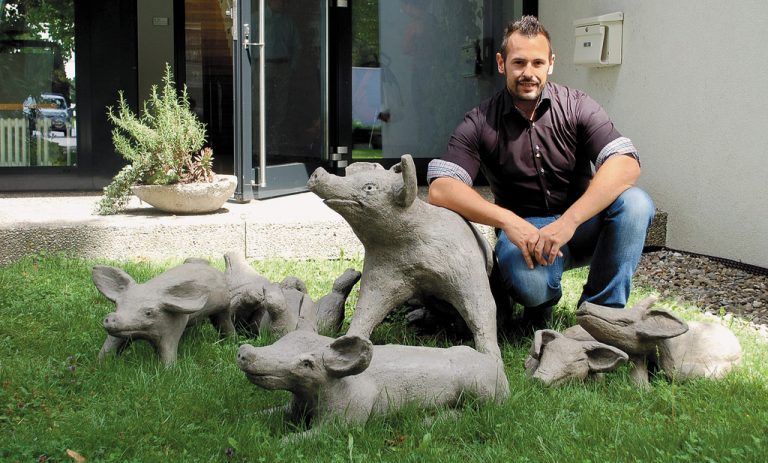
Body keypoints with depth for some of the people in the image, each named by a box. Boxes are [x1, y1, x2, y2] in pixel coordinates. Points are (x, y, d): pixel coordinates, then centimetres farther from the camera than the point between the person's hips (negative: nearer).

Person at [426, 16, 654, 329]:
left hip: (581, 224, 2)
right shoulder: (480, 124, -6)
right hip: (523, 230, -2)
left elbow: (626, 164, -20)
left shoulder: (576, 107, -5)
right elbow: (440, 189, -18)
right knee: (529, 282, -35)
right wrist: (507, 221, -33)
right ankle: (543, 299, 4)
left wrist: (568, 221, -35)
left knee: (635, 203, -28)